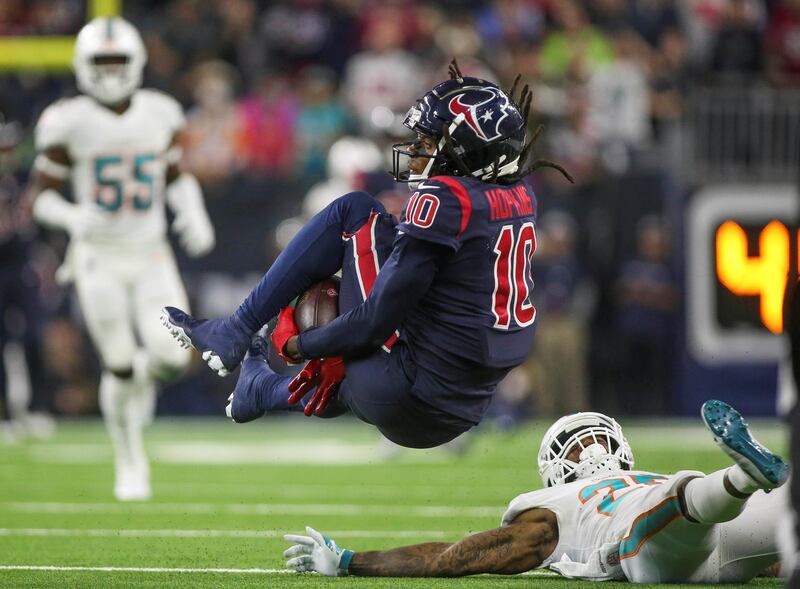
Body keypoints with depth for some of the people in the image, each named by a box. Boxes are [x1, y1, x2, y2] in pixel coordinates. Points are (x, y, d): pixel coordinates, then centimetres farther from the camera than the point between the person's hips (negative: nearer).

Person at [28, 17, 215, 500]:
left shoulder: (160, 115, 0)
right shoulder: (69, 124, -9)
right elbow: (42, 195, -4)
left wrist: (193, 214, -4)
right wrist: (72, 217, -24)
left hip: (152, 259, 2)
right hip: (100, 259, -2)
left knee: (172, 358, -13)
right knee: (120, 367, -3)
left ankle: (142, 376, 26)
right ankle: (131, 464, 18)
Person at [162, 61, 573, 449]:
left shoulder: (445, 199, -15)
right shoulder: (520, 198, 8)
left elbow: (380, 317, -16)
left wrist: (302, 345, 2)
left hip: (404, 403, -8)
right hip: (461, 416, 8)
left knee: (354, 212, 3)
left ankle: (232, 334, 9)